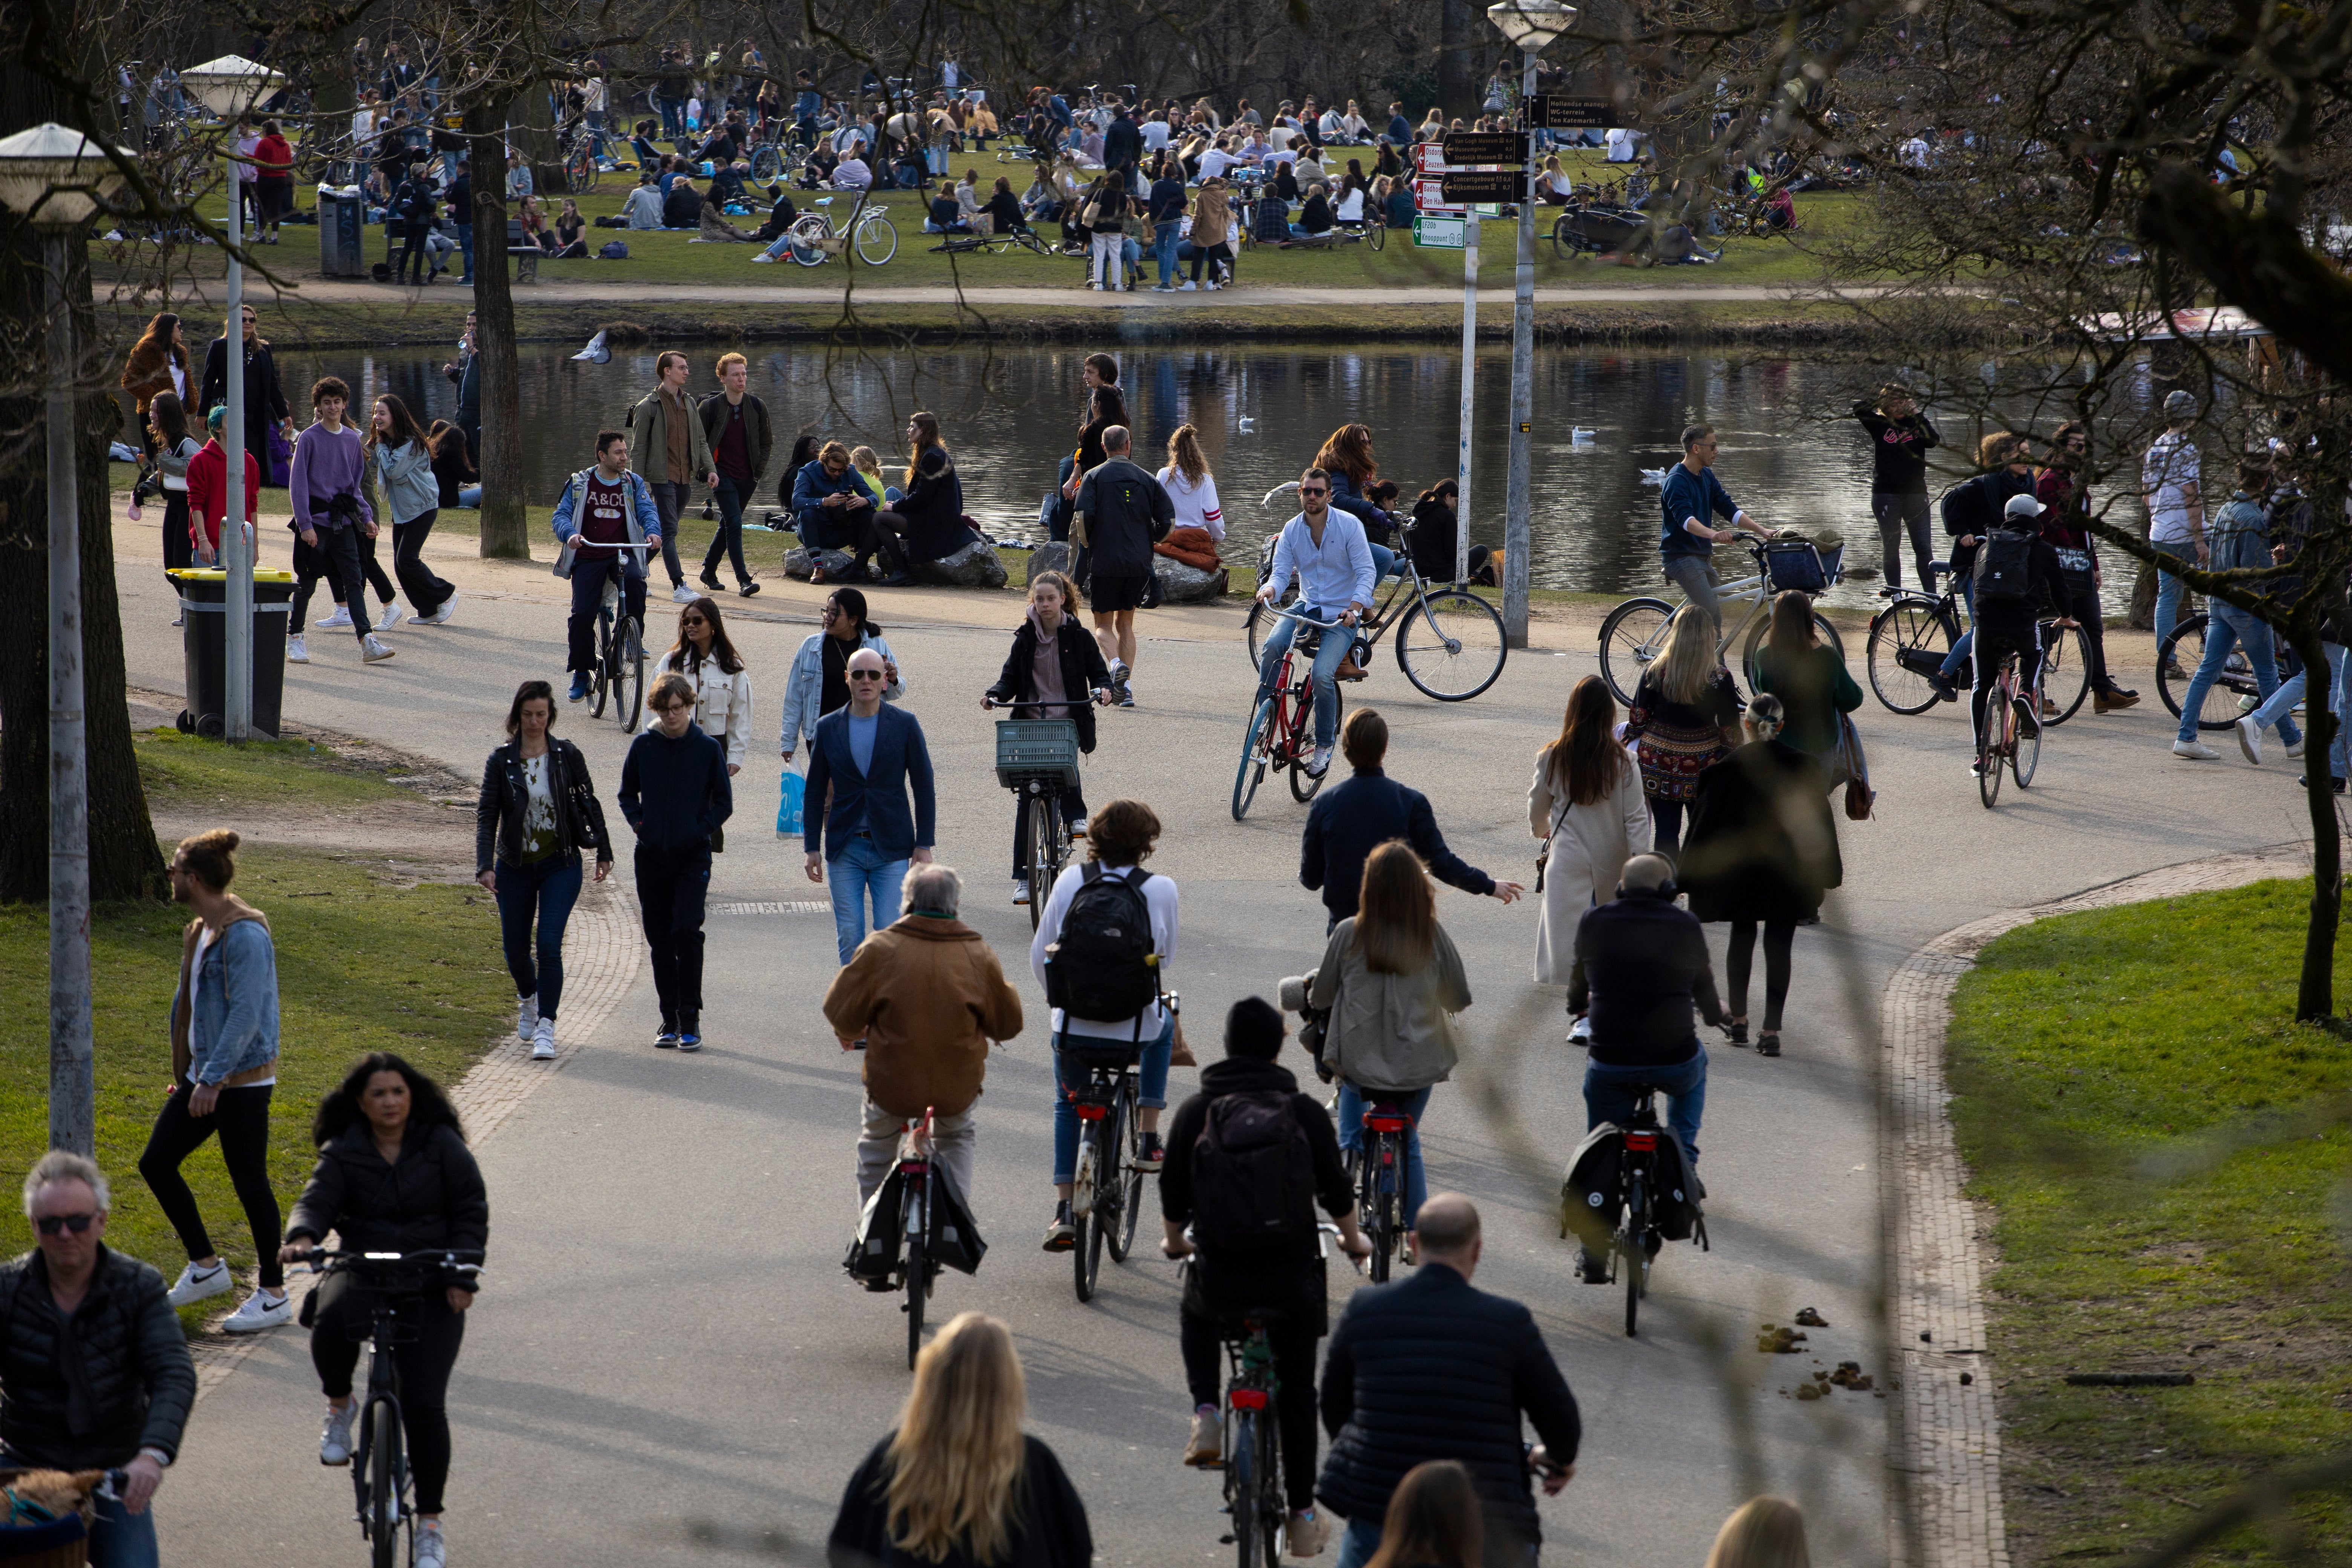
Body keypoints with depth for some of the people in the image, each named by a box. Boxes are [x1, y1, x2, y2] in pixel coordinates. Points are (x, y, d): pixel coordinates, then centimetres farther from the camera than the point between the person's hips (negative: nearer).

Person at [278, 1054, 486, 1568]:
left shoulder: (442, 1146, 1)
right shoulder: (343, 1154, 2)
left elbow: (471, 1211, 4)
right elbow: (318, 1200, -11)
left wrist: (461, 1276, -6)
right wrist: (302, 1236, -34)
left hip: (431, 1287, -1)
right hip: (363, 1274, 1)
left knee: (424, 1405, -11)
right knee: (332, 1322, -37)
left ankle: (430, 1525, 3)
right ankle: (339, 1405, -3)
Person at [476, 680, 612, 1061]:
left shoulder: (567, 756, -3)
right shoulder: (501, 761, -5)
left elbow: (589, 804, 7)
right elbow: (486, 815, -7)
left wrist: (603, 852, 10)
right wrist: (485, 865, -19)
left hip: (560, 865, -1)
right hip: (515, 868, 1)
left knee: (549, 945, -15)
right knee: (516, 949, 10)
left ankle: (546, 1027, -12)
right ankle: (528, 1000, 42)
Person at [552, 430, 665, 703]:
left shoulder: (633, 484, 9)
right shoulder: (580, 484, 5)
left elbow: (648, 510, -3)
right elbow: (561, 516, -2)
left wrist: (652, 532, -26)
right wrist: (570, 534, -25)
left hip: (623, 554, 0)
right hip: (588, 557, 0)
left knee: (635, 581, -34)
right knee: (582, 614, -13)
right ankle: (581, 675, 4)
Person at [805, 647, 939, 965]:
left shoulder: (905, 725, 1)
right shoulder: (827, 728, 6)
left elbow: (924, 788, 3)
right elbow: (815, 792, 11)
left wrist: (924, 846, -3)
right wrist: (812, 848, 6)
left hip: (892, 847, -2)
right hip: (844, 850, 2)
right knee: (849, 938, -1)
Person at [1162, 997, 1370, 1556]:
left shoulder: (1196, 1112, 0)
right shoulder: (1305, 1112, 0)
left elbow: (1173, 1190, 7)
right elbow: (1337, 1189, 8)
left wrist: (1174, 1240, 30)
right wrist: (1353, 1240, 30)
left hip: (1219, 1272, 0)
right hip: (1293, 1274, 0)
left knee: (1195, 1319, 35)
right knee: (1297, 1392, 16)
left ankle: (1206, 1414, 10)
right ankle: (1302, 1515, 17)